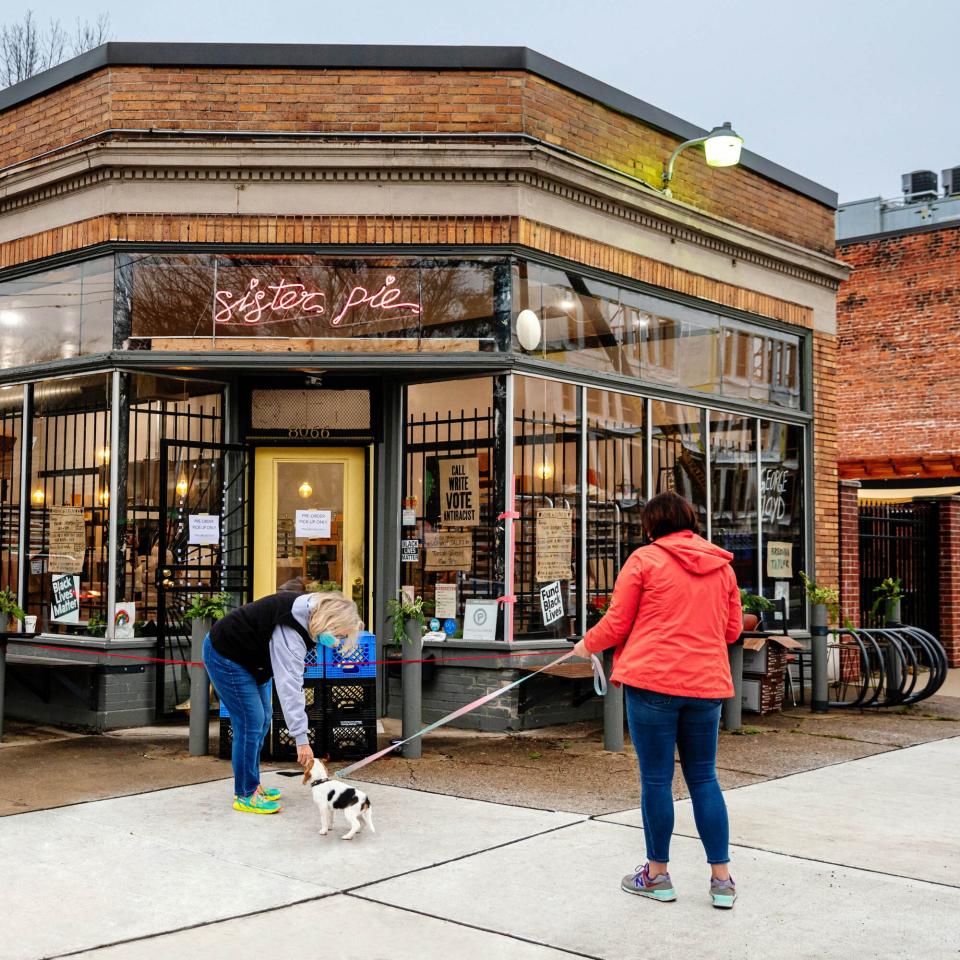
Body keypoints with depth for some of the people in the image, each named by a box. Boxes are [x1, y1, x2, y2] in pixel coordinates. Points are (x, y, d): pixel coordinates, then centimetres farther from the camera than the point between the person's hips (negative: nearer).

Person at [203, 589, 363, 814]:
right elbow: (289, 686, -37)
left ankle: (252, 785, 19)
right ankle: (244, 795, -2)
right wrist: (301, 740, -37)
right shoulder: (290, 630, -34)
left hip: (247, 657, 10)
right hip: (225, 656, -10)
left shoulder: (307, 612, -5)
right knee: (251, 721, -10)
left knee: (263, 719, 10)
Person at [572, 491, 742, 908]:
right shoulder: (721, 566, 10)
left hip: (652, 680, -4)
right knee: (704, 779, 13)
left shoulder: (644, 559, -3)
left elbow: (616, 625, -2)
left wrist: (587, 644, 16)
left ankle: (657, 874, 17)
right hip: (706, 684, 5)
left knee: (656, 779, 6)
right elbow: (733, 629, 14)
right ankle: (721, 878, 14)